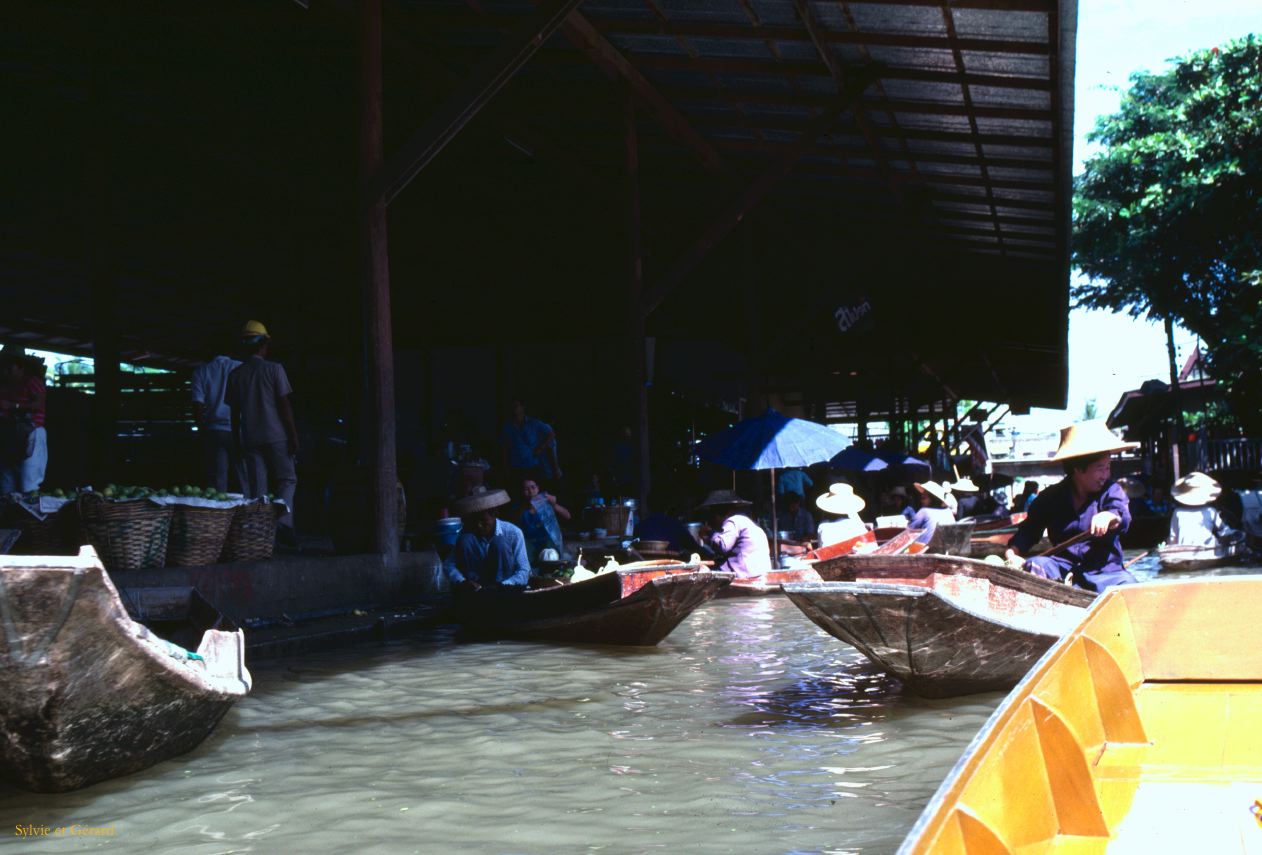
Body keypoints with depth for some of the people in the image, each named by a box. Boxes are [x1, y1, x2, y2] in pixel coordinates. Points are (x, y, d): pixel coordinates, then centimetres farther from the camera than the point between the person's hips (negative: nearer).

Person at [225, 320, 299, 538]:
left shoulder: (235, 374, 7)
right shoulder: (274, 369, -4)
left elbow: (234, 413, 8)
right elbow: (284, 405, -6)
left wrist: (237, 442, 14)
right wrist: (293, 436, -3)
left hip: (249, 438, 3)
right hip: (276, 435, -3)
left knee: (256, 487, 7)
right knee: (287, 479, 4)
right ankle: (284, 521, -16)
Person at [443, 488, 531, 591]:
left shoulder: (513, 533, -14)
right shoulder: (467, 533, -6)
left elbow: (524, 571, -17)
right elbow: (448, 564, -9)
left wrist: (501, 586, -34)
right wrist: (462, 582, -29)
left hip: (506, 587, -2)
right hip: (478, 587, 2)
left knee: (500, 541, -25)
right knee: (465, 539, -18)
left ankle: (501, 589, -20)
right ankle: (471, 589, -15)